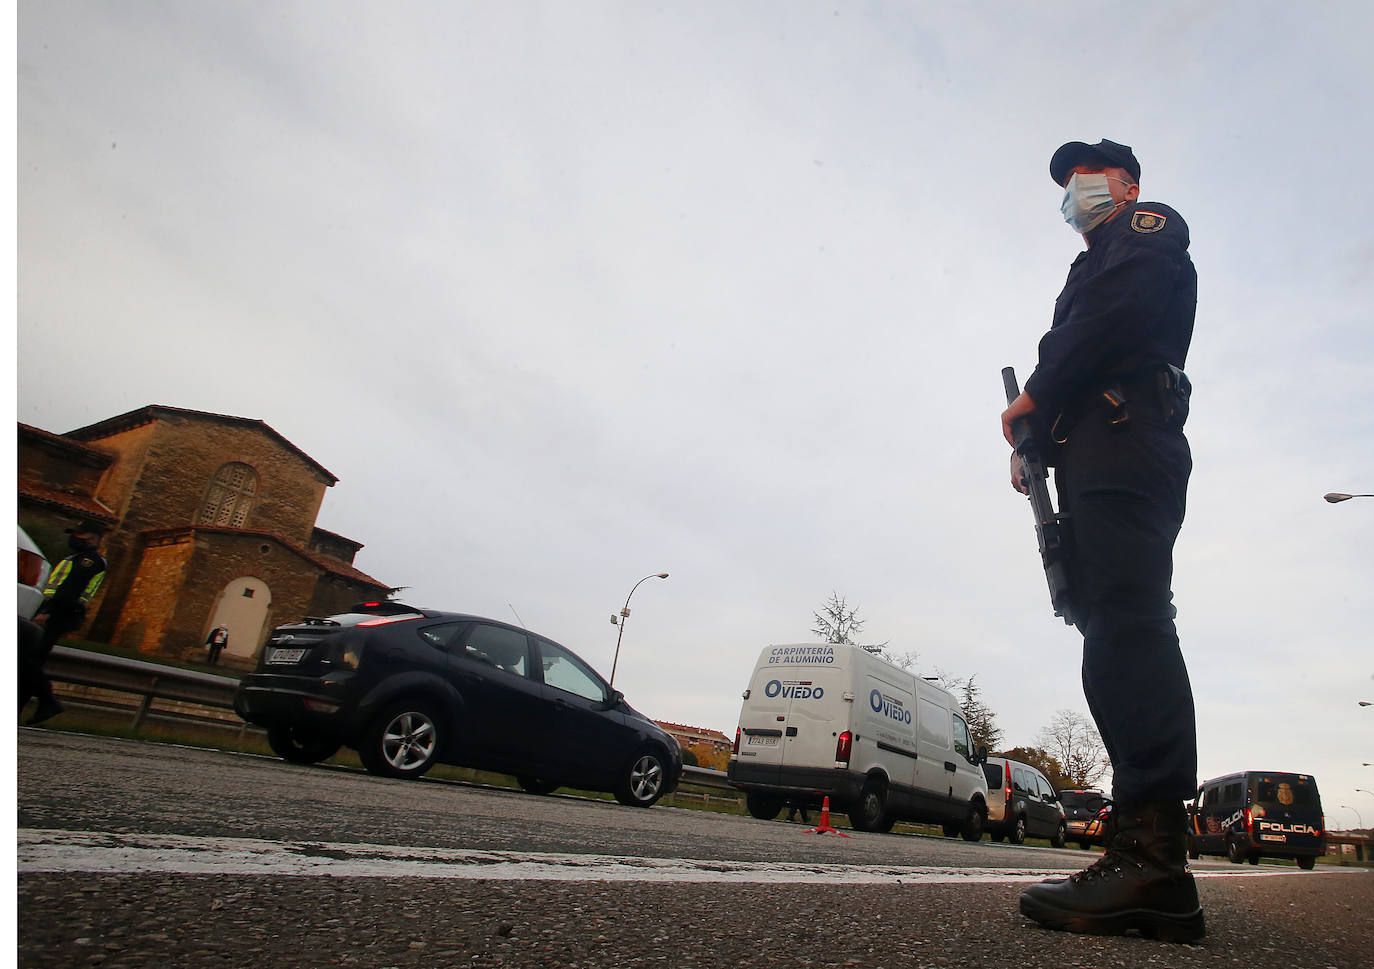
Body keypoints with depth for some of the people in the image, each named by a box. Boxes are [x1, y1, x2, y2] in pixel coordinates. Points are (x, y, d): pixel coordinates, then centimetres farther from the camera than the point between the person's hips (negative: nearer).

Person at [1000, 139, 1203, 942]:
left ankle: (1153, 856, -23)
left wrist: (1035, 395, -5)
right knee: (1117, 635, 0)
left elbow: (1117, 310, -9)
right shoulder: (1099, 266, 39)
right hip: (1097, 464, 9)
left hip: (1123, 444, -9)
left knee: (1127, 628, -20)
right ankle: (1151, 865, 0)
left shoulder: (1150, 226, 13)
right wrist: (1038, 440, 12)